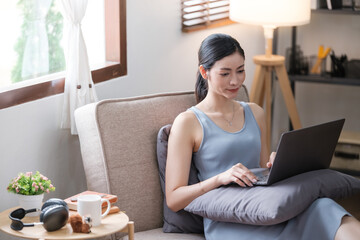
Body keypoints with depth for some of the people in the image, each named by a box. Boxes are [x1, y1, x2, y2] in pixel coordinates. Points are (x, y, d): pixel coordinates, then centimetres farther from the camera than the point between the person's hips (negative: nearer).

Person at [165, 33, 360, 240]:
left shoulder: (255, 113, 21)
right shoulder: (188, 122, 3)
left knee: (323, 208, -32)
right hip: (227, 223, -5)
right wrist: (220, 178, -17)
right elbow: (173, 200, -2)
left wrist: (274, 166, 5)